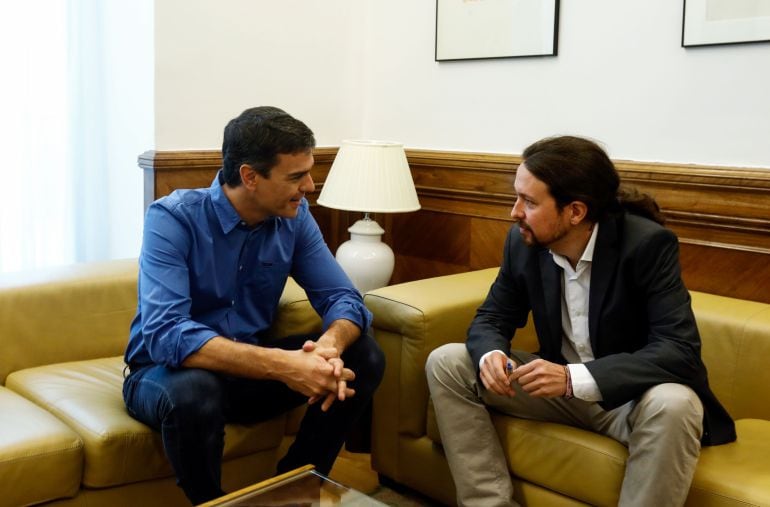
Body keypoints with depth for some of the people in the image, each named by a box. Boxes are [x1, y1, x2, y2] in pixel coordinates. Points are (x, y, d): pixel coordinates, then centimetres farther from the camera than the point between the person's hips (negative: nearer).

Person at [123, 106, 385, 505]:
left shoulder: (294, 217, -7)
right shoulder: (172, 218, -22)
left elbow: (343, 297, -9)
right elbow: (166, 335, -34)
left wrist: (329, 346, -34)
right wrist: (281, 365, -43)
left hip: (251, 369, 5)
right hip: (167, 372, -4)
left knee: (364, 358, -13)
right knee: (195, 393, -39)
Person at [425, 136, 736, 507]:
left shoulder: (648, 244, -23)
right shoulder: (523, 241, -9)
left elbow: (680, 351, -29)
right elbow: (492, 318, 1)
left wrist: (576, 378, -40)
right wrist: (490, 355, -25)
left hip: (632, 396, -4)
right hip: (559, 384, 5)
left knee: (672, 405, -39)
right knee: (446, 363, -9)